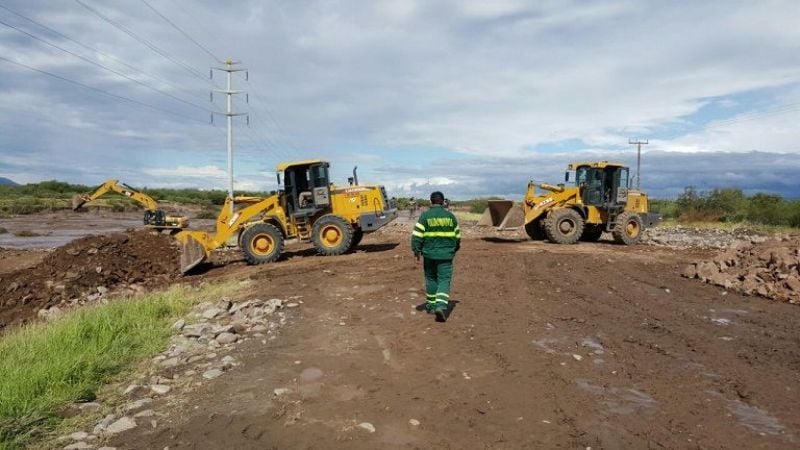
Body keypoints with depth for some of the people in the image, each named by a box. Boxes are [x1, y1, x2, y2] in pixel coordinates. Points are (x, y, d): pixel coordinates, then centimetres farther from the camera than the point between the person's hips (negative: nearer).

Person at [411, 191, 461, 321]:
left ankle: (431, 305, 27)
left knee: (431, 279, 16)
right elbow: (457, 236, 12)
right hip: (446, 254, 0)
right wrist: (455, 249, 27)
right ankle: (441, 305, -16)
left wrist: (416, 250, -1)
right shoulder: (450, 216, 3)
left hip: (429, 253, 0)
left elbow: (417, 235, -10)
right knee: (444, 280, 1)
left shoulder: (425, 216, -6)